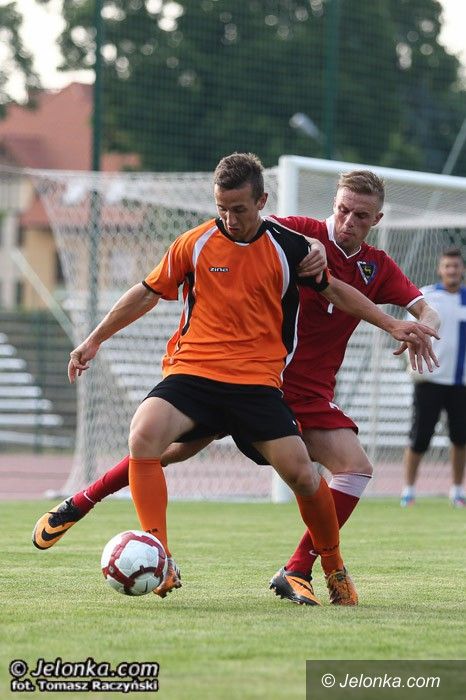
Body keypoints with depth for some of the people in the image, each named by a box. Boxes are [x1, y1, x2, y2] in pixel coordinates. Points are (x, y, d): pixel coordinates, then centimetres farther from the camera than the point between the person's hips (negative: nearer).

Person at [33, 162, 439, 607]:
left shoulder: (377, 269, 5)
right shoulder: (303, 233, -7)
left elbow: (424, 310, 6)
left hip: (309, 393, 3)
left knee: (356, 466, -16)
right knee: (173, 446, -5)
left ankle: (297, 574, -12)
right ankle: (78, 505, 13)